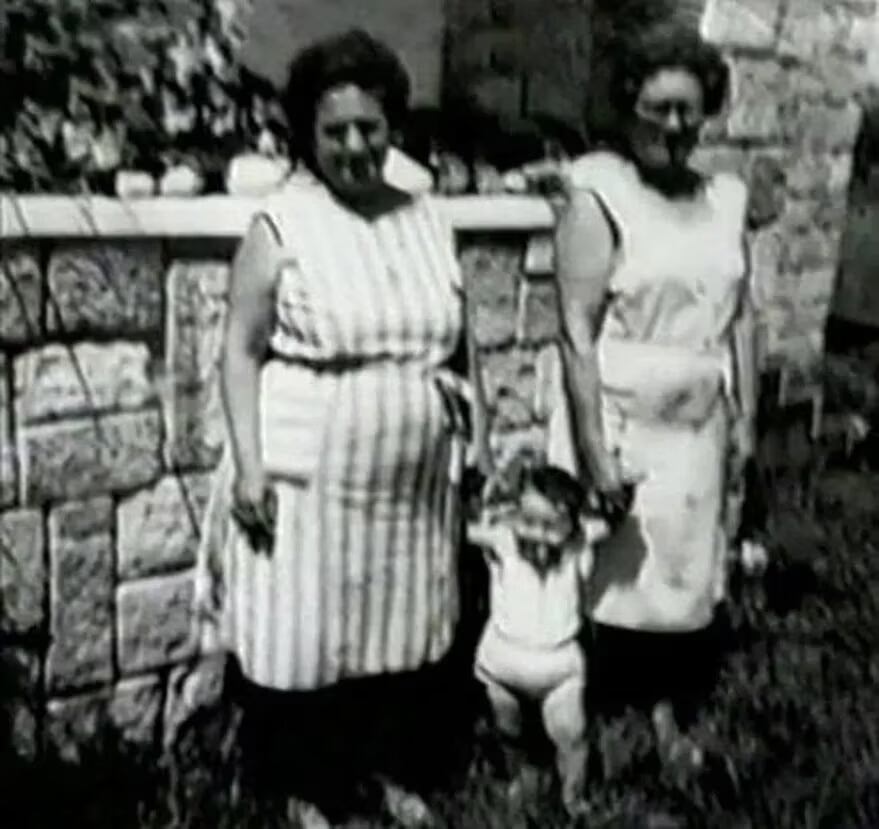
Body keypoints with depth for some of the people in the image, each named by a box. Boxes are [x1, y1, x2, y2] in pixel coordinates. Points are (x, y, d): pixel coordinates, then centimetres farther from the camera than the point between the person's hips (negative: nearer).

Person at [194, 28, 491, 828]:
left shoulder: (428, 220, 6)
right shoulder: (280, 226, -9)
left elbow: (459, 343, 12)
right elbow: (242, 350, -8)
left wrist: (481, 443, 12)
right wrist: (249, 464, -15)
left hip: (415, 477, 5)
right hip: (310, 476, -4)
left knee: (404, 624, 15)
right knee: (305, 632, 6)